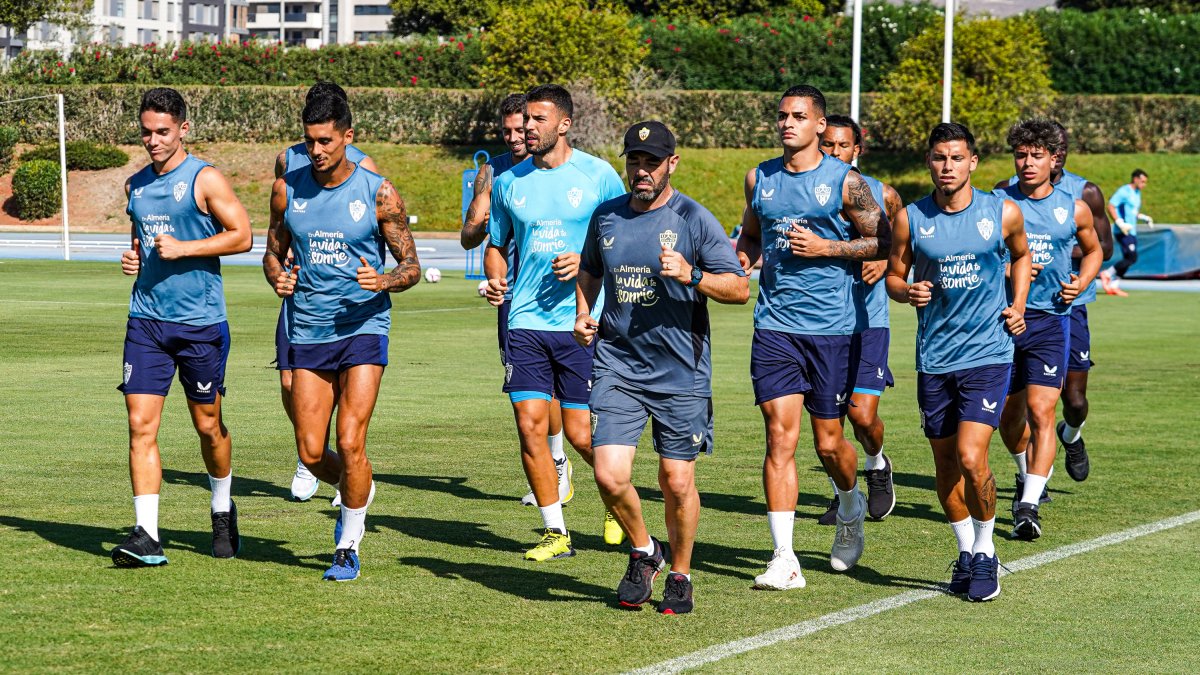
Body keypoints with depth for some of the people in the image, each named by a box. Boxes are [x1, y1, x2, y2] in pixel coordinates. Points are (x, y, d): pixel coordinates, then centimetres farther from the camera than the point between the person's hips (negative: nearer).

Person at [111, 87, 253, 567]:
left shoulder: (204, 179, -6)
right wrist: (132, 257, 5)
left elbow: (242, 236, -9)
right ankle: (146, 536, -9)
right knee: (141, 424, -8)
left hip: (200, 323, -4)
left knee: (208, 425, 9)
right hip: (146, 320, 4)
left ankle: (222, 509, 34)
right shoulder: (136, 185, 12)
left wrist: (182, 249, -16)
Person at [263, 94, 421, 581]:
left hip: (363, 326, -3)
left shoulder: (377, 192, -5)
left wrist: (384, 281, -21)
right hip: (308, 331, 3)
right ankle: (355, 491, 35)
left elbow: (411, 266, 0)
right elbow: (274, 251, 16)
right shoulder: (288, 189, 3)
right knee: (311, 453, 2)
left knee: (350, 444, -13)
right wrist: (277, 277, -7)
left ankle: (348, 547, 5)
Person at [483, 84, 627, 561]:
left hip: (581, 322, -3)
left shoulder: (598, 176, -2)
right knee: (530, 426, -4)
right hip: (526, 321, 3)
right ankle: (556, 533, 9)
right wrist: (495, 280, -2)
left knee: (580, 433, -3)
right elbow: (495, 245, 19)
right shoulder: (509, 182, 7)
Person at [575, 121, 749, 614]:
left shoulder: (693, 219, -5)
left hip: (680, 372, -3)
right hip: (617, 366, 3)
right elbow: (590, 272, 27)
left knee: (677, 482, 2)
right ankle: (643, 552, 18)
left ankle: (680, 575, 24)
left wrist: (691, 276, -22)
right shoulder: (606, 217, 8)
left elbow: (740, 288, -6)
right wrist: (582, 315, 10)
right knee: (609, 476, -10)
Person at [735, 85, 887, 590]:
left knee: (828, 441, 6)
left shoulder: (845, 181, -3)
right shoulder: (759, 179, 9)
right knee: (780, 438, -7)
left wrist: (826, 248, -12)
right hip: (775, 326, 3)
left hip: (832, 326, -3)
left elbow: (881, 242, -1)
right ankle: (784, 560, -8)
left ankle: (850, 508, 39)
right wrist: (738, 263, 2)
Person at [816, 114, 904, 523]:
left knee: (863, 416, -9)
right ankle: (842, 494, 21)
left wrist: (884, 263, -6)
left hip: (867, 320, -1)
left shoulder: (882, 194, 1)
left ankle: (877, 466, 22)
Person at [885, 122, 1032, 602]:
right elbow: (894, 275, 10)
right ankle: (966, 551, 31)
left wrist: (1018, 307, 6)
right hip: (934, 358, 3)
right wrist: (907, 291, -12)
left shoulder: (1003, 213, -2)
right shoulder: (910, 219, -1)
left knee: (971, 458, -15)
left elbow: (1021, 256, 18)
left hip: (988, 353, -3)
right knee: (945, 464, 11)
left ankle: (986, 551, 7)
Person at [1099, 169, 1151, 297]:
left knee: (1128, 260, 6)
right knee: (1132, 257, -17)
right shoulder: (1124, 191, -11)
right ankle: (1107, 274, -4)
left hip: (1132, 232, 9)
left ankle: (1114, 285, 11)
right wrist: (1120, 223, -25)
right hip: (1123, 232, -9)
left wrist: (1144, 217, 13)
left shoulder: (1137, 193, 19)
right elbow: (1110, 207, -17)